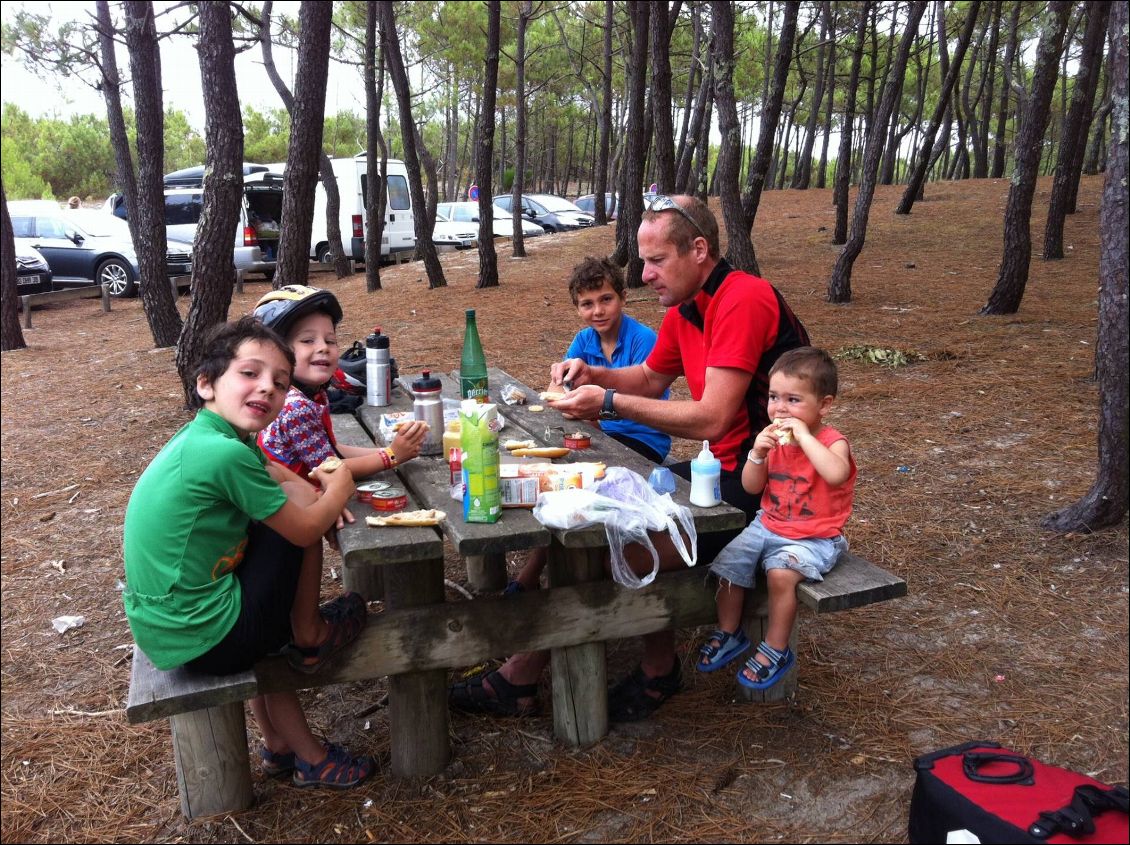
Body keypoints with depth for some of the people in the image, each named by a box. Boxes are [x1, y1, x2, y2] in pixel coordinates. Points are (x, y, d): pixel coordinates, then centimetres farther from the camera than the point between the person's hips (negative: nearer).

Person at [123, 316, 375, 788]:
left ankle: (282, 747, 38)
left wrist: (322, 496, 1)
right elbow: (306, 529, -13)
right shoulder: (226, 454, -22)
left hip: (158, 632, 9)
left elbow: (281, 477, 20)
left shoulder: (202, 437, 6)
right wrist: (340, 490, 5)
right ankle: (309, 638, 18)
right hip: (203, 640, -9)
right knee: (292, 530, -3)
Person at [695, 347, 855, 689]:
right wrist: (758, 453, -14)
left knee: (781, 572, -30)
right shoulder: (775, 438, 2)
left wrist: (804, 435, -35)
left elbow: (835, 474, -41)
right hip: (768, 526, 7)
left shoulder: (832, 441, -16)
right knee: (728, 564, -4)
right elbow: (751, 487, 4)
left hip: (813, 538, -7)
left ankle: (776, 649, -9)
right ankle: (729, 634, 19)